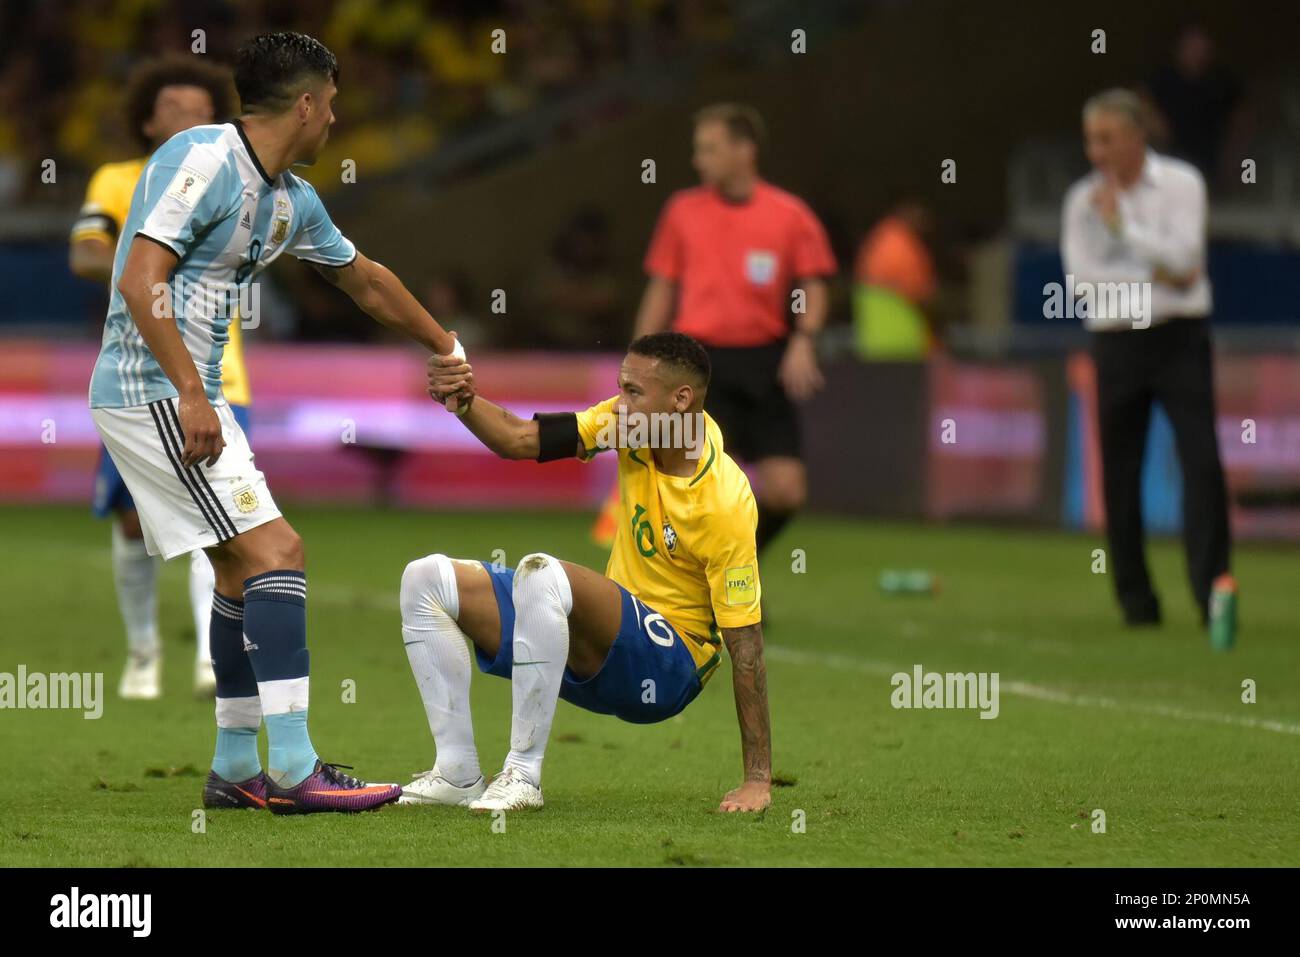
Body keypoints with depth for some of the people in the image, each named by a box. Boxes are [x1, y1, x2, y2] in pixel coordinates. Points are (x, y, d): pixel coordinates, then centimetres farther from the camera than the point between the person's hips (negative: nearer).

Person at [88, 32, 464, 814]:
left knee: (242, 569, 14)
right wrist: (191, 395, -26)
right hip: (153, 391, -10)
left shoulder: (293, 199, 12)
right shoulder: (204, 160, -15)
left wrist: (446, 347, 39)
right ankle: (294, 771, -15)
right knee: (276, 551, -14)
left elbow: (365, 280, 29)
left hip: (187, 396, 10)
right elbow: (141, 281, -22)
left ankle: (236, 768, 22)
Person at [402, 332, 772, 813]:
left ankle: (523, 775, -28)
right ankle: (458, 774, -3)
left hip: (666, 671, -8)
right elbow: (519, 439, 0)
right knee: (428, 578, 2)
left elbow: (745, 642, -23)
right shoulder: (634, 424, -4)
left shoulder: (725, 504, -24)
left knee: (541, 572, -35)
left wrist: (758, 779, -24)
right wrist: (464, 402, -22)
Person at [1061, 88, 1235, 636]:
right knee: (1119, 473, 2)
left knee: (1201, 460, -14)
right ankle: (1135, 599, 9)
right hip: (1117, 341, 2)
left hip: (1180, 339, -2)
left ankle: (1211, 586, -17)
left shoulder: (1181, 184, 1)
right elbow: (1082, 277, -4)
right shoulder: (1083, 200, 6)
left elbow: (1183, 255, -12)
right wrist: (1154, 279, -9)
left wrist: (1121, 223, -16)